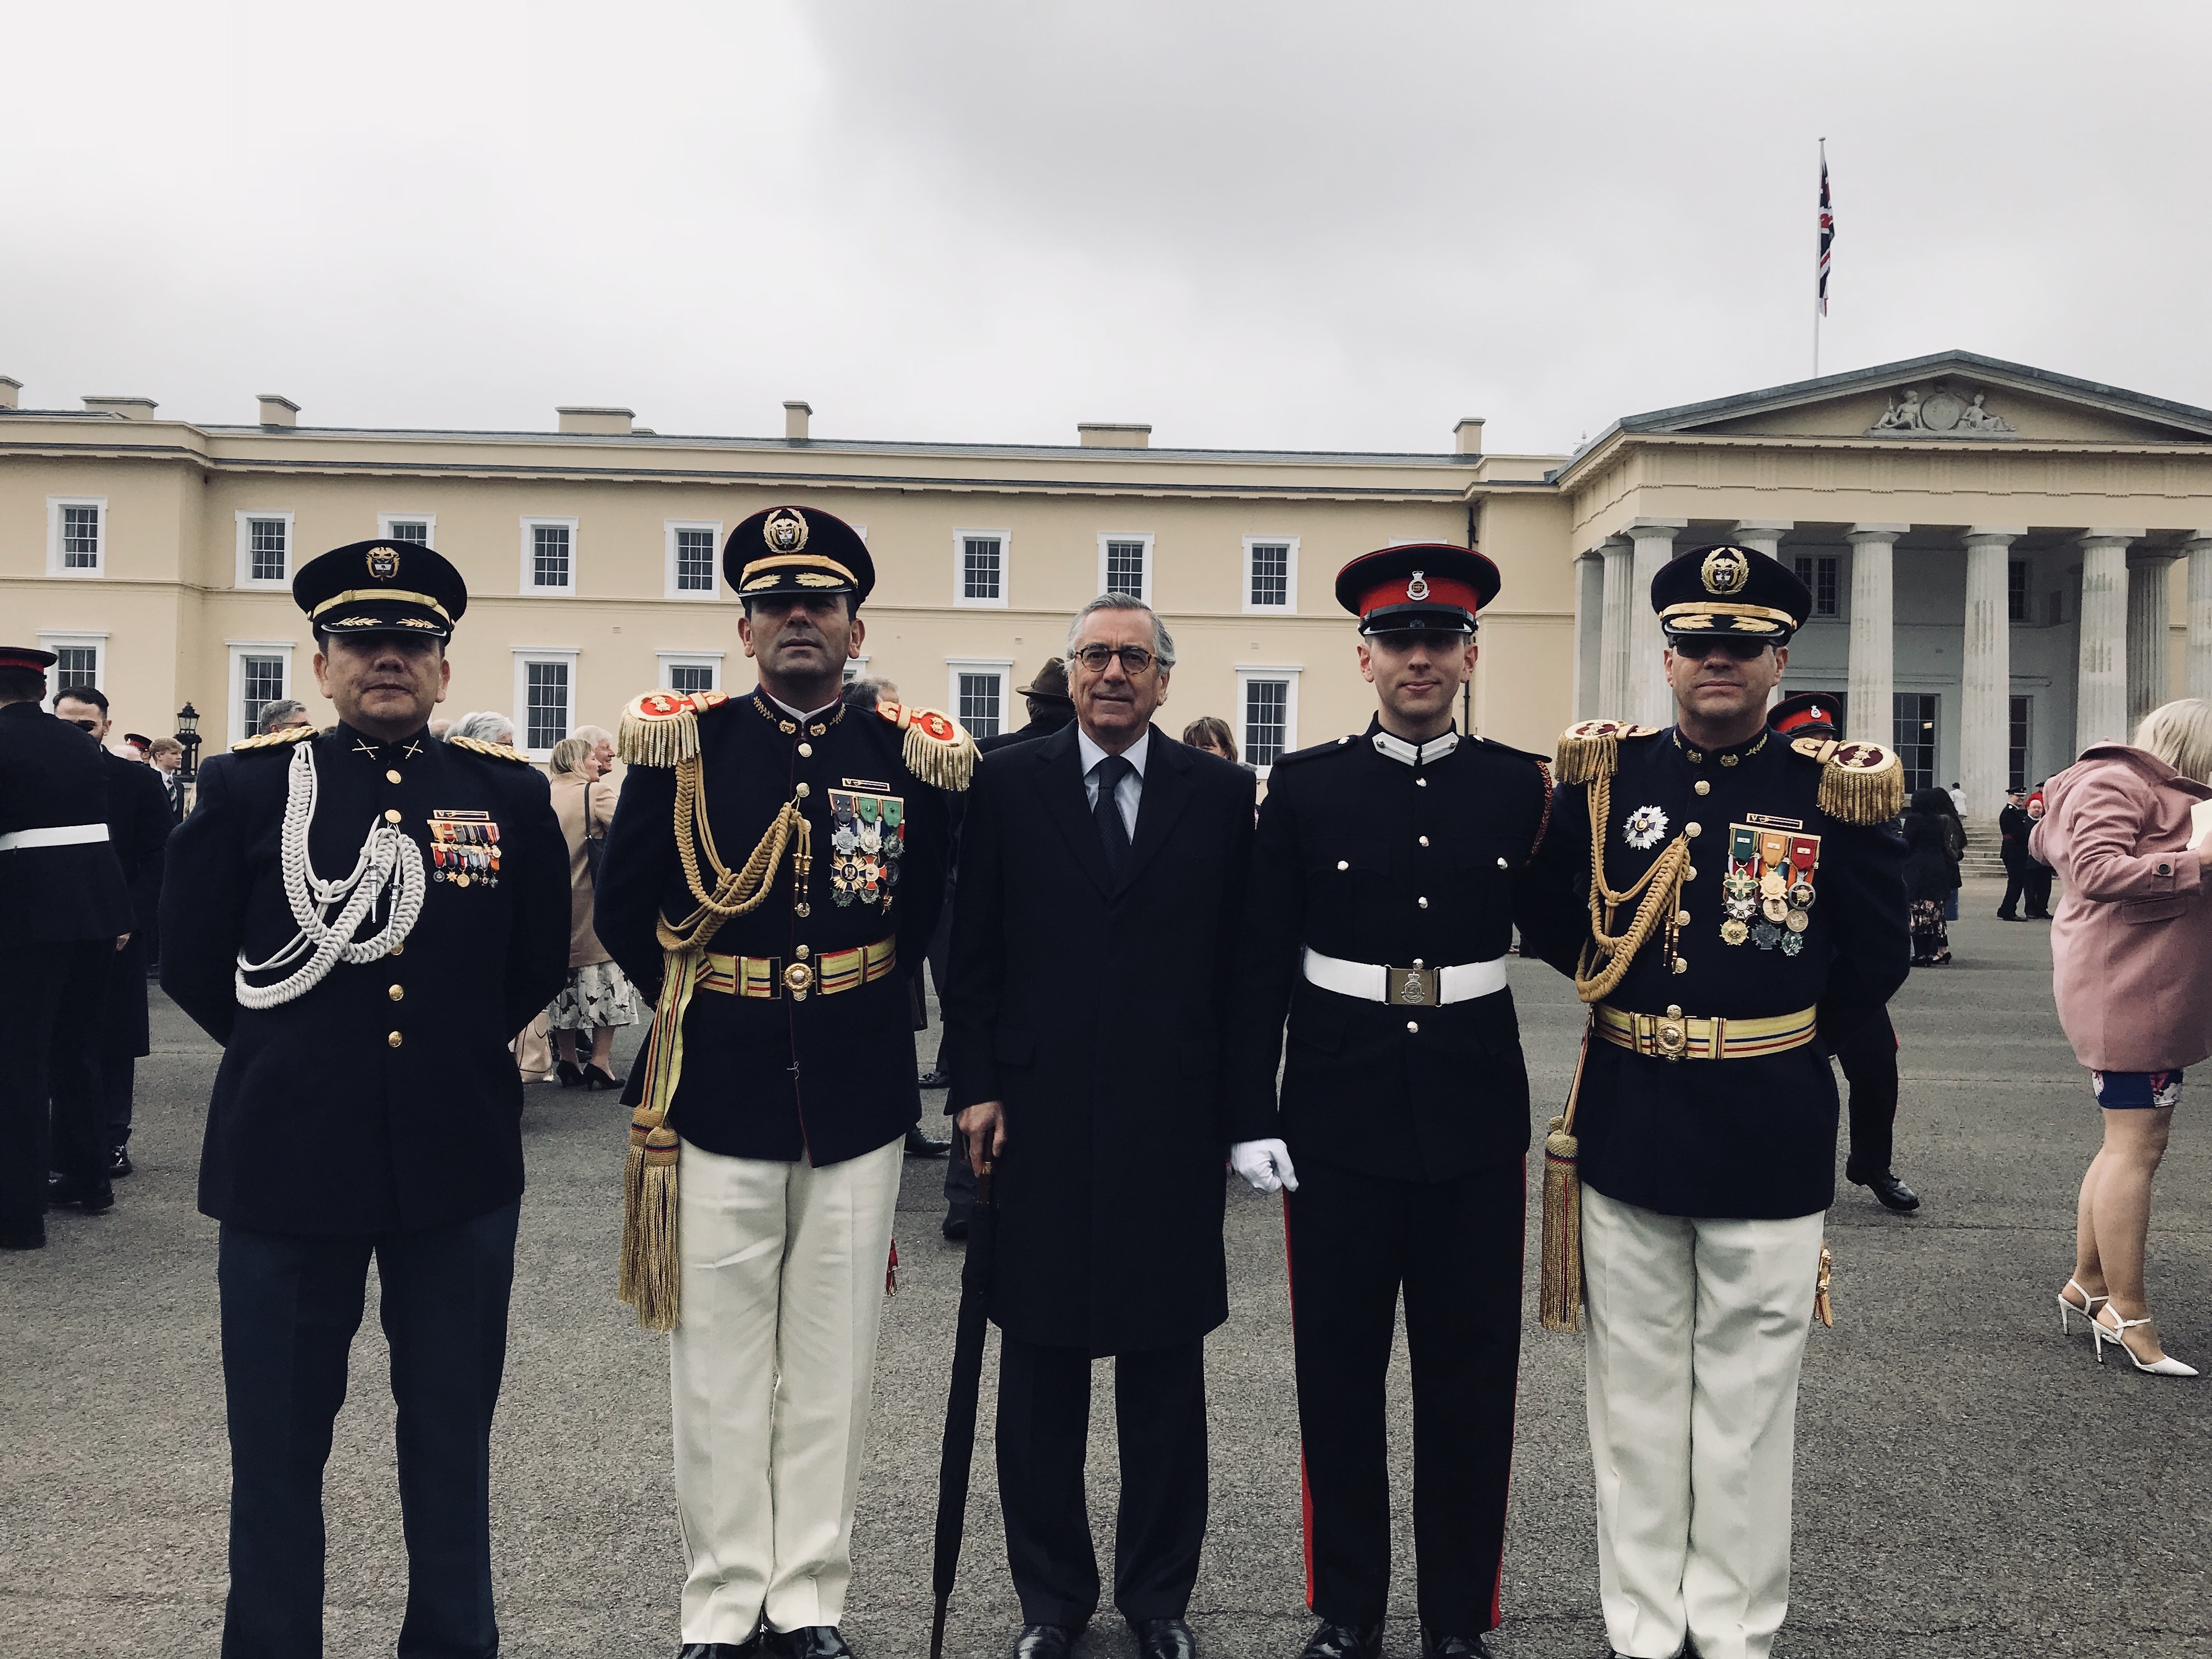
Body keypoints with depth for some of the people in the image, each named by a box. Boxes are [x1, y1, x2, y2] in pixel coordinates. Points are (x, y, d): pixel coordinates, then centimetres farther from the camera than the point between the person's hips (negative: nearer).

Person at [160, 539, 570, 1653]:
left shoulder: (508, 794, 2)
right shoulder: (245, 785, 0)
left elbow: (540, 964, 11)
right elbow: (189, 957, 5)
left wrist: (458, 1052, 10)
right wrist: (289, 1056, 8)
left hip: (459, 1161, 1)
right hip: (285, 1156, -1)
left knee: (452, 1433, 14)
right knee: (277, 1439, 11)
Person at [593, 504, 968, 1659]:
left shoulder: (910, 761, 1)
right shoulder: (683, 747, -1)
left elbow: (937, 919, 11)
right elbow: (624, 911, 5)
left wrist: (861, 1005, 8)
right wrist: (702, 1005, 7)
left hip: (860, 1107, 1)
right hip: (717, 1100, -1)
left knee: (831, 1369, 10)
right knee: (720, 1369, 8)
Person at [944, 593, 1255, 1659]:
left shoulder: (1220, 793, 4)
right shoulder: (1007, 784, 4)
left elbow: (1240, 962, 4)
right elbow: (972, 950, 4)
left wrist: (1237, 1103, 0)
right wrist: (976, 1086, -2)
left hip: (1173, 1118, 0)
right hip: (1038, 1113, 0)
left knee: (1166, 1364, 10)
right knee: (1041, 1364, 10)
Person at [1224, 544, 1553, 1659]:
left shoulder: (1521, 787, 3)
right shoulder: (1304, 786, 0)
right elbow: (1260, 964, 0)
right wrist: (1251, 1117, -4)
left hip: (1474, 1114, 1)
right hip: (1340, 1111, 0)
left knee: (1469, 1374, 9)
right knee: (1339, 1370, 9)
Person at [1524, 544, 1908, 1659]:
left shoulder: (1830, 790, -2)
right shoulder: (1606, 776, 1)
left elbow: (1869, 977, -5)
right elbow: (1546, 929, 2)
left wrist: (1864, 832, -14)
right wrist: (1574, 800, -8)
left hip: (1769, 1138, -1)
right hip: (1627, 1129, 1)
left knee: (1747, 1404, 12)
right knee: (1637, 1398, 14)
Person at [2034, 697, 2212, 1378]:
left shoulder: (2156, 790, 20)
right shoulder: (2114, 784, -11)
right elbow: (2097, 871, -24)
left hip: (2152, 992, 10)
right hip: (2128, 989, -10)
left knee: (2129, 1141, 13)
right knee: (2137, 1145, -8)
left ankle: (2088, 1284, 22)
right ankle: (2127, 1314, -3)